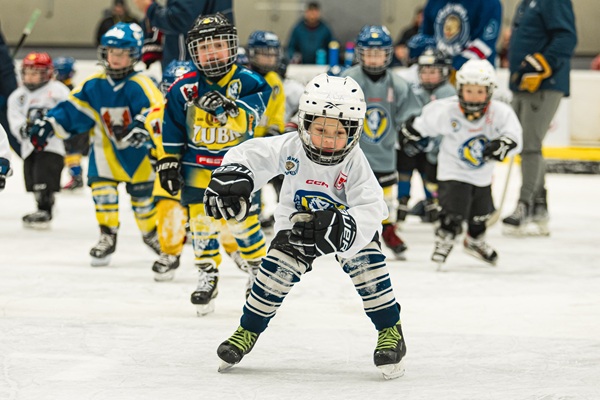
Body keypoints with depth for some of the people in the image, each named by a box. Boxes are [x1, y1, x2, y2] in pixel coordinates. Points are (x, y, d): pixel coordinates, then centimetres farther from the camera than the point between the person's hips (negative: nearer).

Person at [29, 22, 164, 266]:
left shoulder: (139, 86, -18)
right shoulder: (93, 86, -4)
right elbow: (71, 110, -1)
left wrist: (136, 130, -42)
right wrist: (48, 124, -13)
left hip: (138, 150, -3)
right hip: (105, 148, 3)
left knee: (143, 195, 8)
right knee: (102, 188, -13)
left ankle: (152, 233, 34)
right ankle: (107, 237, 1)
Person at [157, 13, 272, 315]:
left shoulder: (247, 82, -11)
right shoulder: (184, 89, -5)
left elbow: (248, 119, -26)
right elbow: (172, 129, 6)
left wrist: (226, 108, -43)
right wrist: (168, 161, 5)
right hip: (198, 163, 2)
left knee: (243, 219, -1)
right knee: (202, 220, -1)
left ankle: (259, 267, 24)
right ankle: (207, 276, 13)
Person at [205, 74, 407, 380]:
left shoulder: (353, 162, -32)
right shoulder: (291, 147, -28)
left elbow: (369, 210, -39)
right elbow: (250, 156, -27)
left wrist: (341, 228, -58)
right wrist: (230, 178, -48)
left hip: (350, 219, -2)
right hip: (298, 220, 2)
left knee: (364, 263, -24)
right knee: (277, 269, -11)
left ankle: (390, 332, -8)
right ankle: (247, 331, 11)